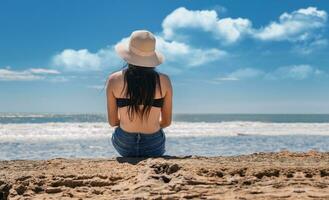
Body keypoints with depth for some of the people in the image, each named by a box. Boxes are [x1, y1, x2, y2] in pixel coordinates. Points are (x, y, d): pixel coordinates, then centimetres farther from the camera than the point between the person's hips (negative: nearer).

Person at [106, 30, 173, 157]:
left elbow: (112, 122, -5)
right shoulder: (163, 81, -12)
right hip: (154, 147, 0)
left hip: (124, 145, 1)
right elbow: (167, 122, -4)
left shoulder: (114, 80, -13)